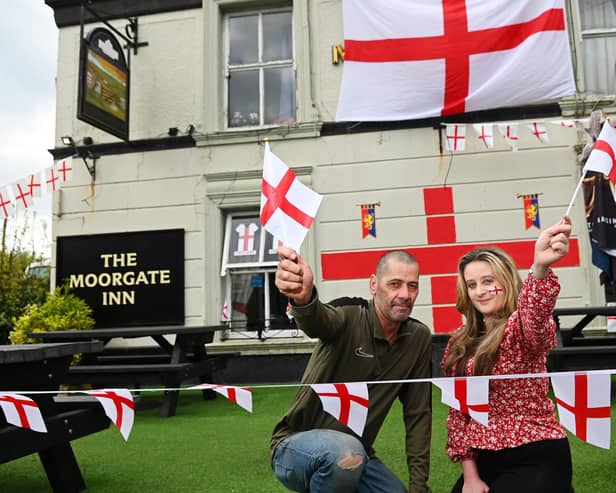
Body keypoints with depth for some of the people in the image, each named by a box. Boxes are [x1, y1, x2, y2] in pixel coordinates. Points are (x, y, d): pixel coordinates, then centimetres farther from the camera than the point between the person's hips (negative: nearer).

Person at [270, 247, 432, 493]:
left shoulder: (419, 339, -3)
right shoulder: (348, 318, -20)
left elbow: (418, 414, -1)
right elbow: (317, 319, -45)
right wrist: (303, 296, -68)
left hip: (356, 452, 6)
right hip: (297, 445, -5)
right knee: (345, 451, -36)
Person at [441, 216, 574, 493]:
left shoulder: (522, 328, -12)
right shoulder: (460, 344, 5)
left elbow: (534, 315, -37)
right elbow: (458, 410, 7)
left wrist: (540, 266, -57)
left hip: (536, 459, -6)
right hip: (483, 460, 6)